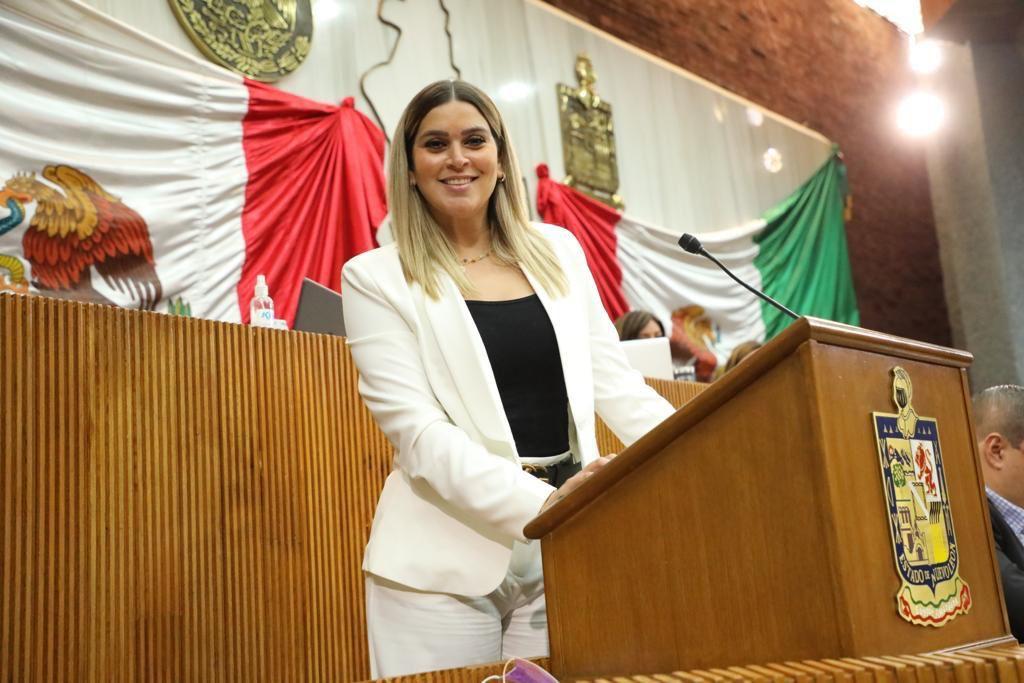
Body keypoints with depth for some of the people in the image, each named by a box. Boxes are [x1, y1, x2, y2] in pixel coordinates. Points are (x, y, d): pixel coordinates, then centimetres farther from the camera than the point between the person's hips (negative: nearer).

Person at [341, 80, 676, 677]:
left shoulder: (557, 251, 10)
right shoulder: (377, 278, -2)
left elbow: (616, 384, 9)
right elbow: (417, 429, -11)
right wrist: (539, 502, -24)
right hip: (448, 560, -3)